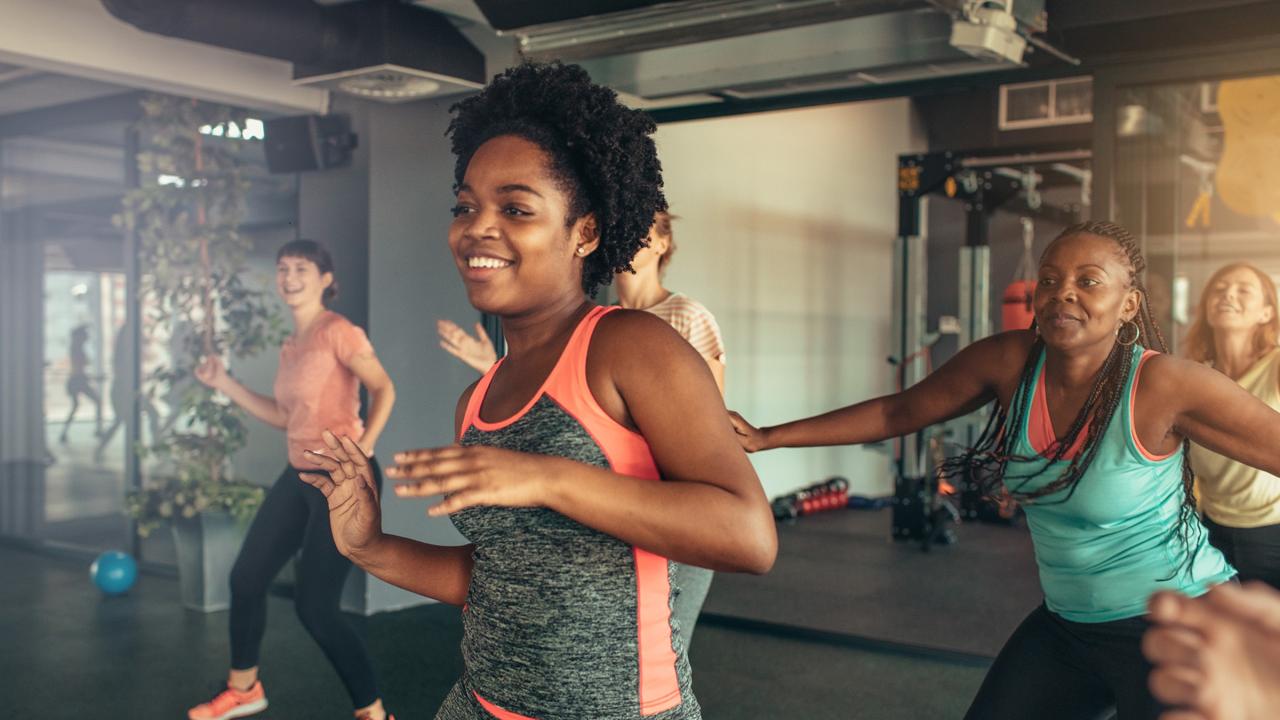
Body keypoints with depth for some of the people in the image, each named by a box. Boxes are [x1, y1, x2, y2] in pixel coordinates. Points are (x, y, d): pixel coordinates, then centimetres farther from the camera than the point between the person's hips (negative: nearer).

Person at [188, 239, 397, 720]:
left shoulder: (338, 331, -12)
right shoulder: (291, 346, 13)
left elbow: (383, 389, -14)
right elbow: (284, 417, 17)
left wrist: (363, 449, -24)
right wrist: (224, 384, 15)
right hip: (299, 475, 9)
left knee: (314, 606, -8)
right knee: (246, 577, 15)